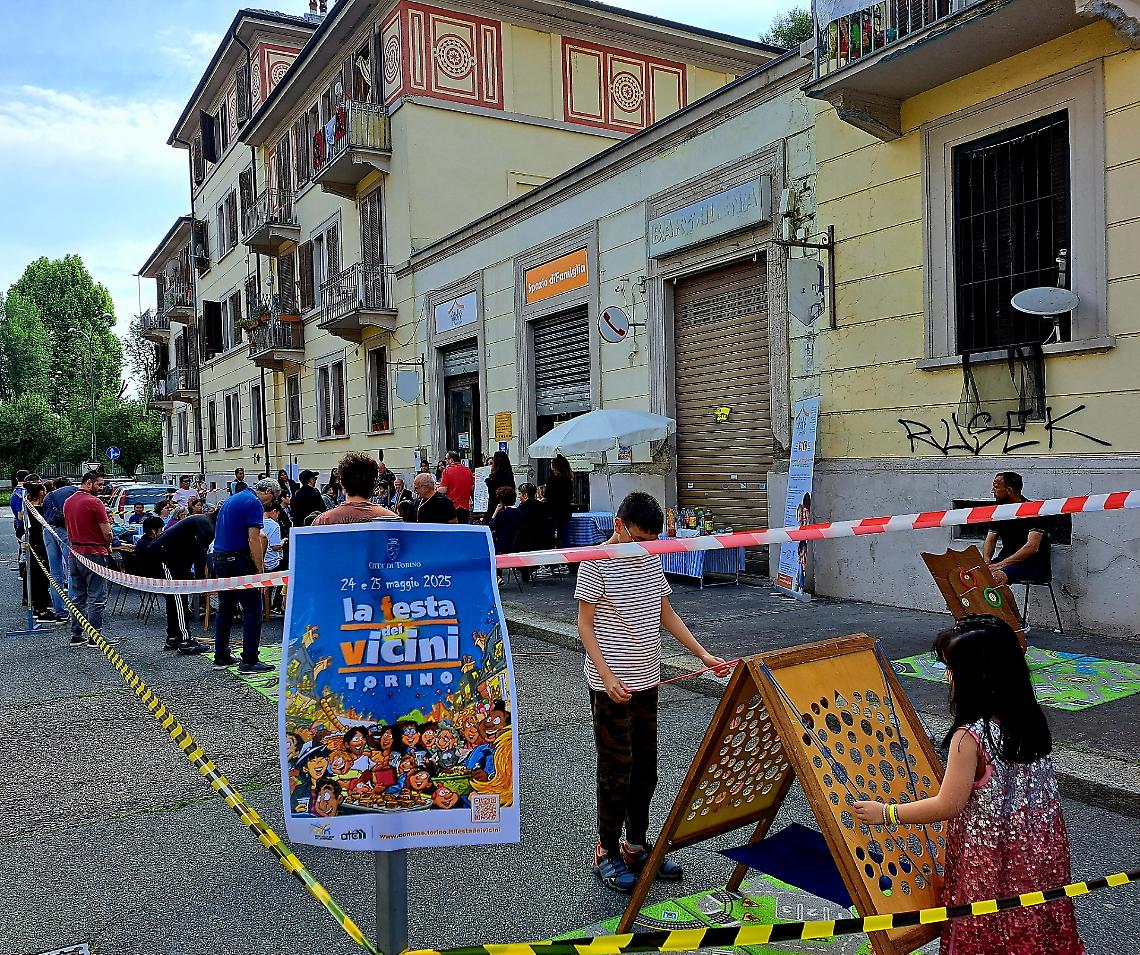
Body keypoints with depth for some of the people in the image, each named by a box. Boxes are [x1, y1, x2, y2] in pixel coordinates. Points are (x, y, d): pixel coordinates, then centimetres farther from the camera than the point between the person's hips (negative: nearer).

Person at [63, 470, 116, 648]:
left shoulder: (68, 502, 11)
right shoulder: (94, 502, -13)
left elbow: (69, 527, 18)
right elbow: (107, 533, -14)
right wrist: (107, 545, 4)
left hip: (75, 553, 8)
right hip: (94, 554, -8)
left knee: (77, 597, 13)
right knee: (97, 598, -2)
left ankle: (76, 635, 16)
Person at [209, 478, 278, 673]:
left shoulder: (232, 499, 18)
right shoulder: (255, 503, -11)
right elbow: (254, 539, -18)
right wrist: (260, 570, -15)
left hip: (218, 558, 9)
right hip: (238, 560, -9)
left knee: (225, 609, 16)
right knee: (252, 611, -3)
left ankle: (221, 657, 20)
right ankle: (249, 661, -4)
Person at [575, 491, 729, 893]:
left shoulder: (651, 558, 7)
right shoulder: (597, 562, -13)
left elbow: (666, 614, 13)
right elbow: (585, 623, -12)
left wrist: (704, 655, 5)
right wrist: (607, 677, -21)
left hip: (647, 680, 6)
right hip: (612, 685, -6)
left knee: (645, 768, 14)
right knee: (617, 770, 2)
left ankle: (637, 845, 29)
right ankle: (607, 852, 17)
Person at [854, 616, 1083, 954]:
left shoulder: (970, 737, -27)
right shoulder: (1031, 718, -6)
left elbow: (947, 805, -21)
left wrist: (885, 813, -12)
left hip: (991, 857, -6)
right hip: (1041, 845, 6)